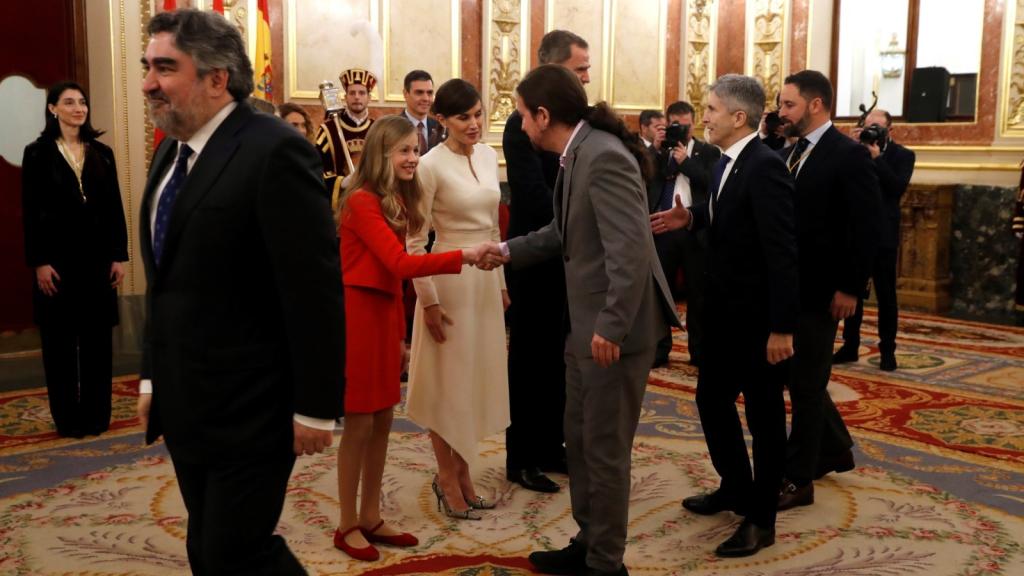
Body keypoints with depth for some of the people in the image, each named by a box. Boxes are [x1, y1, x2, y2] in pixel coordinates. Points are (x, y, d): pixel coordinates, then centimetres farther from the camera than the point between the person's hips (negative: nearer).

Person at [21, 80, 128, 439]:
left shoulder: (102, 153, 9)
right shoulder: (38, 153, 0)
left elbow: (114, 208, 7)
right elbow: (30, 212, -4)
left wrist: (119, 255, 1)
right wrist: (38, 262, -11)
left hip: (97, 256, 3)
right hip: (58, 257, -3)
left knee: (97, 338, 6)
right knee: (60, 340, 4)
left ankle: (96, 415, 16)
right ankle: (68, 418, 13)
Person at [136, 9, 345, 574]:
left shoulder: (274, 151, -17)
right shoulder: (170, 151, 10)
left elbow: (315, 289, -19)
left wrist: (316, 407, -17)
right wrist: (153, 378, 17)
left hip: (248, 409, -8)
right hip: (186, 405, 8)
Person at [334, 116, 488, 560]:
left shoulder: (398, 200, 12)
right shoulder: (362, 201, -15)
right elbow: (400, 264, -24)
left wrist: (400, 334, 12)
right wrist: (463, 256, -26)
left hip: (384, 314, 8)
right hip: (357, 315, -8)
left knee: (382, 420, 12)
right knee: (359, 423, -1)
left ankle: (371, 518, 23)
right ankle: (348, 525, 13)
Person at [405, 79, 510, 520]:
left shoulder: (488, 155, 6)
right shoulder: (432, 165, -14)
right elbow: (414, 240, -13)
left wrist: (501, 281, 14)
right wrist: (428, 299, -14)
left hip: (486, 278, 7)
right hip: (450, 279, -7)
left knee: (476, 377, 13)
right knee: (448, 380, 5)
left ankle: (462, 472, 27)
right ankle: (447, 476, 20)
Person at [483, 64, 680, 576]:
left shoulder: (604, 156, -22)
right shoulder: (579, 153, 9)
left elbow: (630, 249, -27)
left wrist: (611, 327, -25)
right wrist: (509, 251, 20)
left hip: (614, 327, -10)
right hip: (585, 324, 10)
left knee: (605, 447, 4)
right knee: (579, 438, 19)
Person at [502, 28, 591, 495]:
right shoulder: (523, 123, -16)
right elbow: (536, 199, -23)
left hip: (570, 261, 7)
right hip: (537, 263, -7)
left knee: (559, 361, 16)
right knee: (530, 362, 5)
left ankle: (551, 446, 30)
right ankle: (521, 459, 19)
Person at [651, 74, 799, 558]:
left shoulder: (764, 167, -22)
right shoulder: (727, 162, 6)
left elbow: (782, 252, -25)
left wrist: (782, 327, -25)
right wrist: (690, 217, 2)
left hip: (759, 318, -9)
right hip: (726, 312, 9)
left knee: (763, 415, 6)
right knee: (711, 400, 18)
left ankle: (761, 517, 22)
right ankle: (736, 488, 39)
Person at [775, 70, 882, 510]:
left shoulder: (850, 156, -11)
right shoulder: (785, 155, 10)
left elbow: (867, 228, -14)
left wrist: (851, 288, -16)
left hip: (819, 289, -7)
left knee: (806, 382, 1)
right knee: (798, 376, 17)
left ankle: (798, 479, 13)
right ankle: (834, 449, 37)